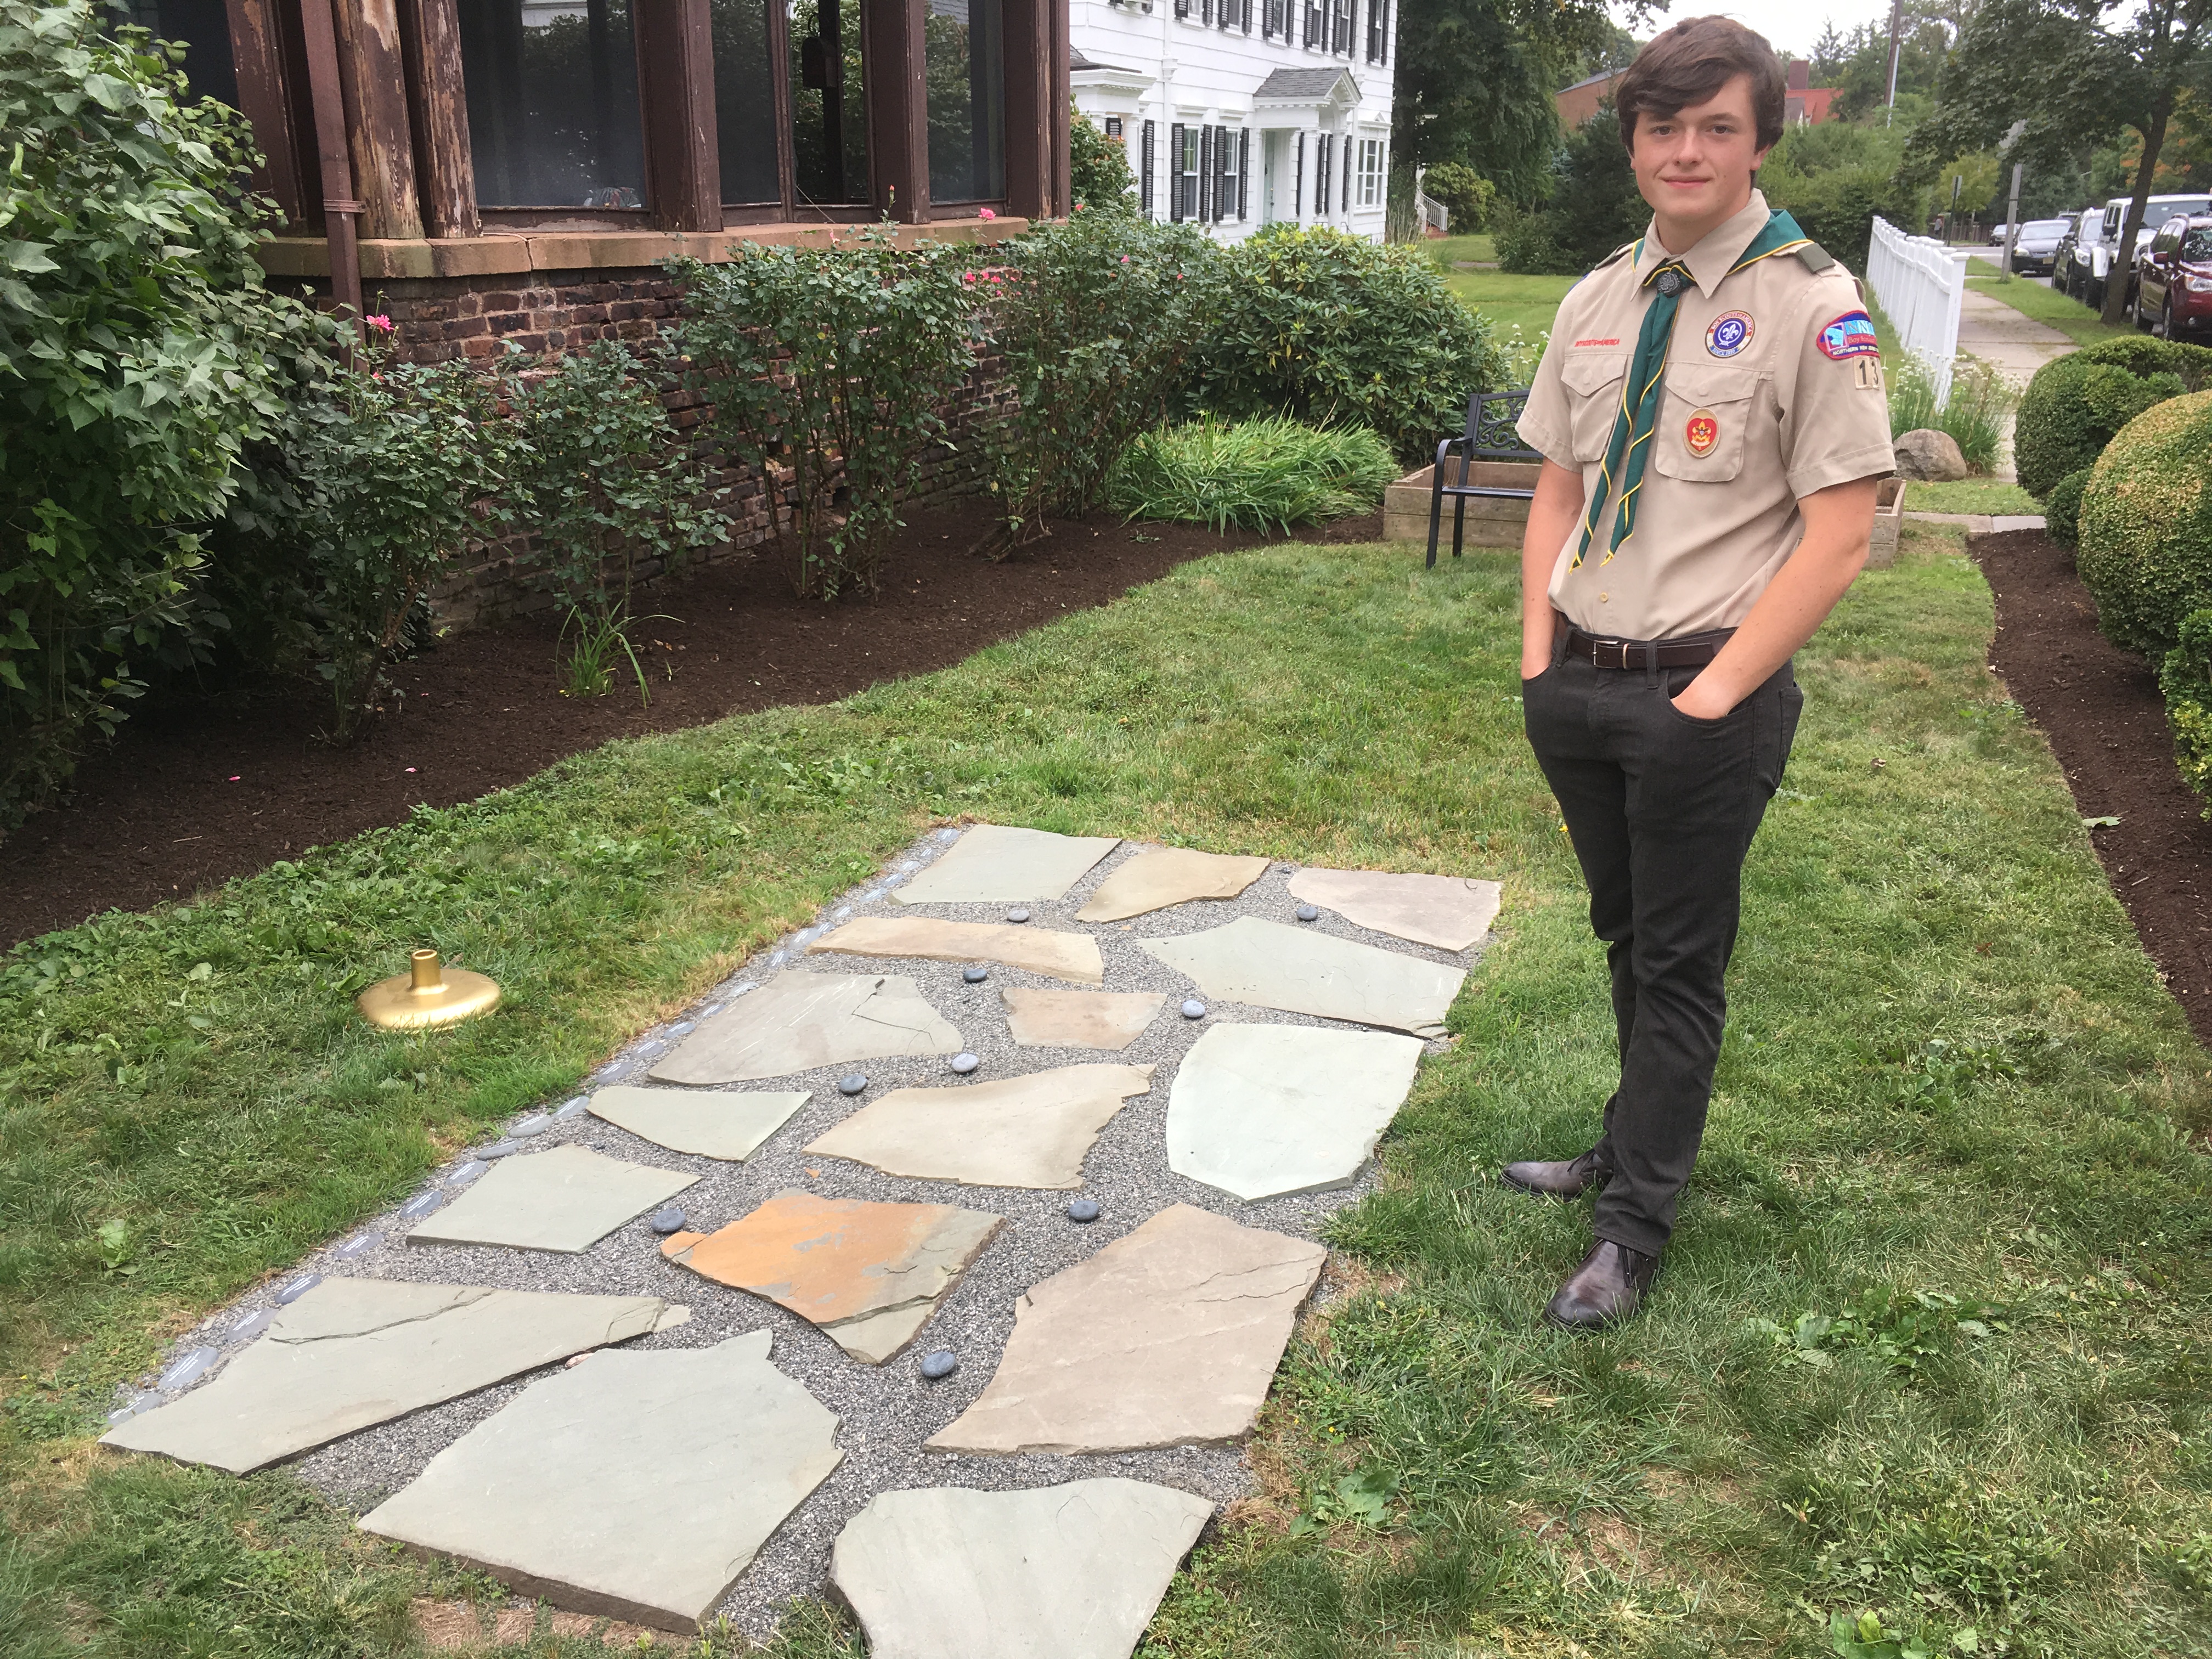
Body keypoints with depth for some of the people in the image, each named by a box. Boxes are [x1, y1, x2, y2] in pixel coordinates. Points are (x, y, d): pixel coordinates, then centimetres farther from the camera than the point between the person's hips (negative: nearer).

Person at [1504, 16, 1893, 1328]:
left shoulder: (1814, 308, -11)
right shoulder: (1597, 301, 8)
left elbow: (1838, 539, -14)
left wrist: (1712, 695, -16)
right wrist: (1540, 653, 4)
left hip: (1704, 697, -5)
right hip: (1579, 683, 6)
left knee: (1681, 963, 6)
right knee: (1629, 938, 20)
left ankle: (1635, 1231, 21)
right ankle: (1633, 1150, 40)